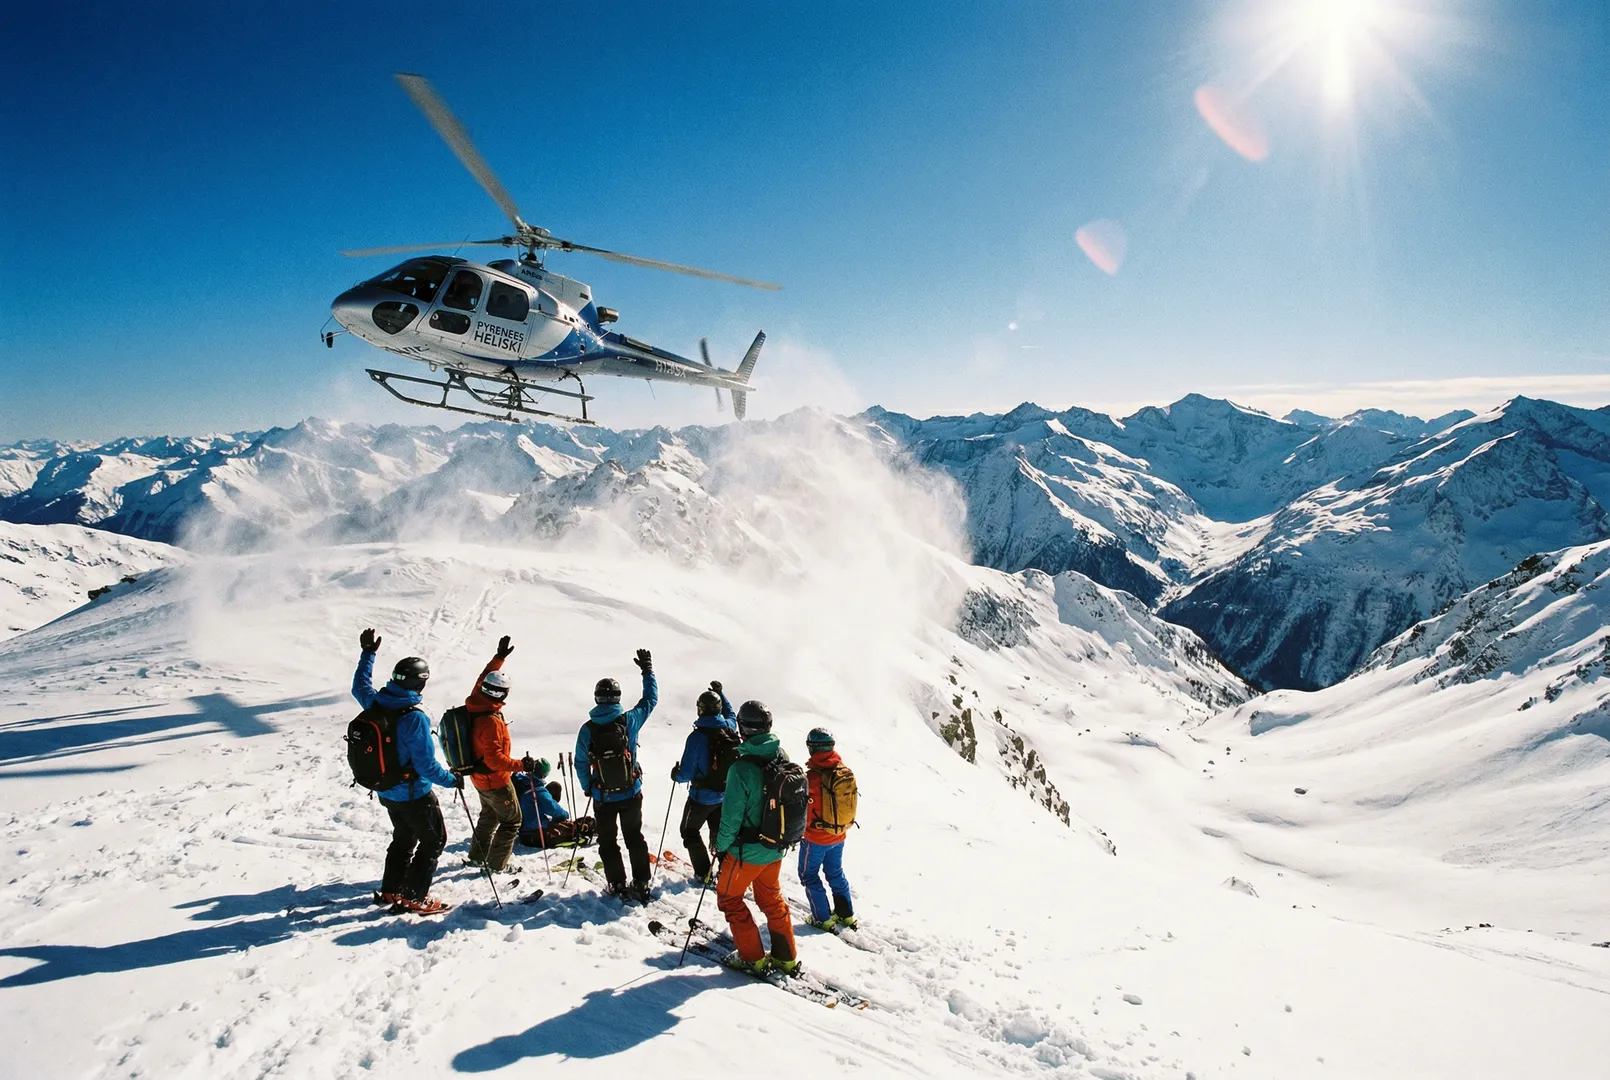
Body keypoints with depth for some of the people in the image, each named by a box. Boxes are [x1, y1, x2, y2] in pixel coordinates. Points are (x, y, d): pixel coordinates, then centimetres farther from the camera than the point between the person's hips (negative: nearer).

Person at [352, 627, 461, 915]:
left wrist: (367, 654, 26)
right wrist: (452, 780, -11)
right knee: (434, 840, 9)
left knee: (404, 838, 26)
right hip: (413, 793, -8)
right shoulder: (414, 717, -30)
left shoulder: (375, 703, -8)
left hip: (386, 791, 8)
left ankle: (390, 890, 34)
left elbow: (360, 686, 18)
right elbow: (427, 765, -27)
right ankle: (415, 897, 11)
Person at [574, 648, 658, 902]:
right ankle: (641, 885, 18)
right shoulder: (629, 720, -15)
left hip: (602, 797, -1)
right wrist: (647, 670, 11)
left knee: (607, 842, 16)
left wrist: (587, 787, 11)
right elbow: (651, 699, 0)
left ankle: (617, 885, 20)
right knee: (635, 838, 17)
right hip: (631, 793, 1)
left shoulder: (587, 729, -14)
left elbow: (581, 763, -6)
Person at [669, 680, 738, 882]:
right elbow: (730, 713, 17)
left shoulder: (697, 736, -27)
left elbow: (686, 773, -22)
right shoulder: (730, 728, -11)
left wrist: (676, 775, 0)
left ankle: (703, 874, 15)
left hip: (702, 797, -5)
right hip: (725, 794, 5)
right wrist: (720, 692, 28)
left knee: (689, 831, 16)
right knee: (719, 832, 25)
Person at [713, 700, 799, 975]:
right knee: (771, 898, 25)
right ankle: (786, 958, 31)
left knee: (729, 897, 16)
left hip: (747, 851, -6)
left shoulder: (741, 768, -26)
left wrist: (721, 846, -3)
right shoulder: (783, 758, -7)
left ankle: (753, 958, 20)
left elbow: (732, 816, -19)